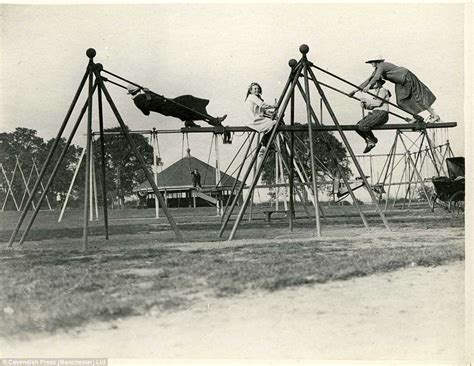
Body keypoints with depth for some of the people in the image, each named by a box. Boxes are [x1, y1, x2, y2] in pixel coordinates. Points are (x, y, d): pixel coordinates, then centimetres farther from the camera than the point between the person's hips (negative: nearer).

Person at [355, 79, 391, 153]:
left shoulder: (383, 90, -4)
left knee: (363, 126, -26)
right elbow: (371, 107, 20)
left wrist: (366, 100, -10)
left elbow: (378, 103, -18)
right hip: (373, 114, 9)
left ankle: (373, 140, -3)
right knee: (358, 126, -8)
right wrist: (363, 104, 0)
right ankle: (369, 142, 4)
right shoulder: (374, 92, 22)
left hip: (381, 114, -9)